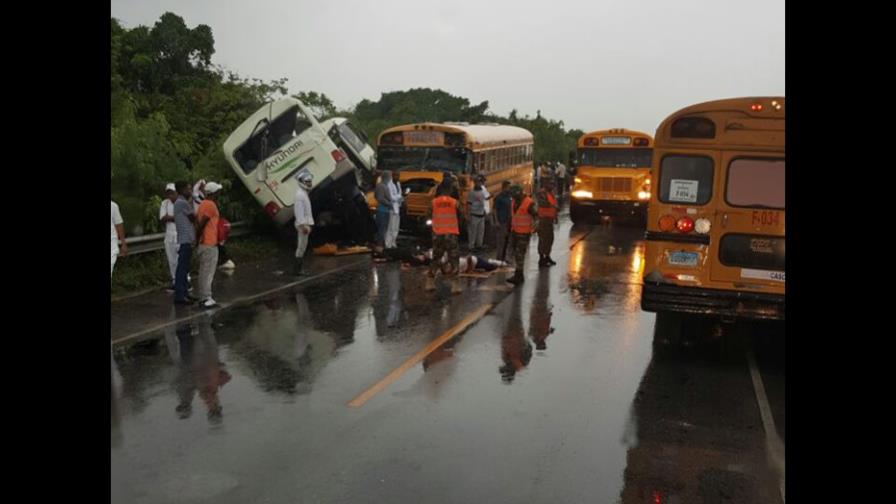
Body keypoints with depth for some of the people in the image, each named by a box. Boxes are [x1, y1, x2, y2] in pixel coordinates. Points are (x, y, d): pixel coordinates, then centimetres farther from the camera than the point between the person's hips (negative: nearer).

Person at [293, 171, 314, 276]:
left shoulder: (304, 193, 18)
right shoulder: (300, 194, -14)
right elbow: (299, 210, -20)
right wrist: (303, 225, -24)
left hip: (305, 223, 10)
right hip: (302, 224, -10)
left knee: (302, 246, 11)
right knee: (302, 246, -8)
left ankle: (297, 269, 15)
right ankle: (297, 270, -5)